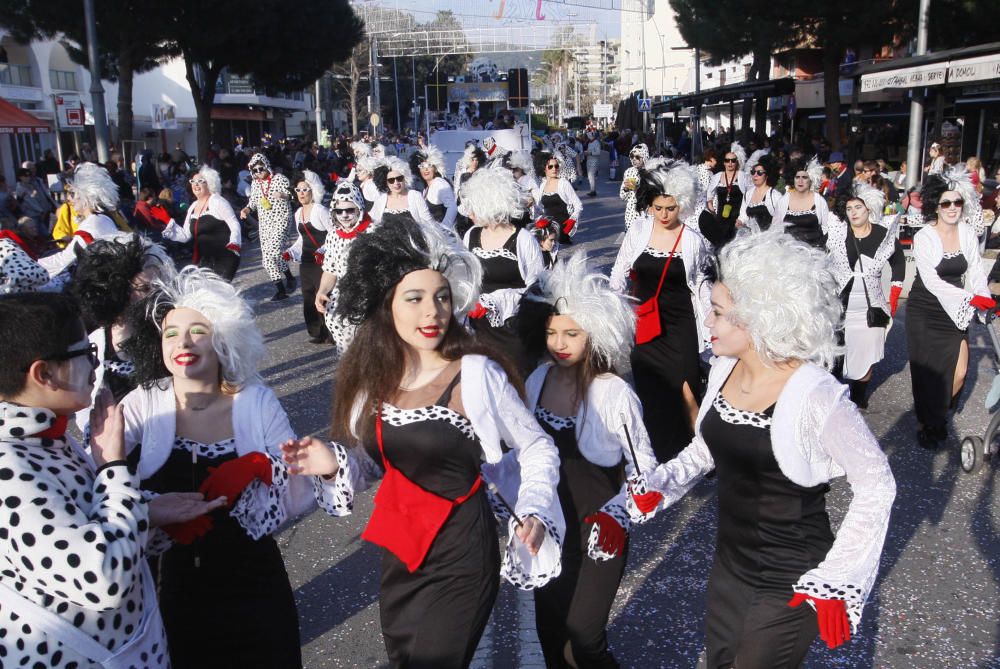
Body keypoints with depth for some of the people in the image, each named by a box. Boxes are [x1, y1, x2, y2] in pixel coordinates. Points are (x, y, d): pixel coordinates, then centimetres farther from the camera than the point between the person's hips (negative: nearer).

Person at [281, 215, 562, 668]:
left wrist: (534, 512, -20)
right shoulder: (371, 377, -2)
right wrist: (336, 465, -7)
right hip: (396, 555, 6)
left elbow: (538, 449, -6)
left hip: (461, 558, -5)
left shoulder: (477, 375, -18)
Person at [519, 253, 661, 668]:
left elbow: (642, 465, -12)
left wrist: (616, 515, -23)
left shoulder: (614, 392, -20)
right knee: (548, 630, 16)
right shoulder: (540, 379, -5)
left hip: (597, 531, -5)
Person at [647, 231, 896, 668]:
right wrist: (654, 487, -5)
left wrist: (833, 581, -15)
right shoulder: (724, 369, -6)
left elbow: (876, 486, -15)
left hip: (788, 586, -6)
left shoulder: (815, 397, -25)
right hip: (729, 565, 7)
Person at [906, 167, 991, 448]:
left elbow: (975, 272, 1)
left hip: (955, 312, 4)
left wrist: (985, 301, -15)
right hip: (925, 312, -3)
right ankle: (924, 423, 27)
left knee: (959, 373, 2)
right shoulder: (924, 237, -13)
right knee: (928, 373, 5)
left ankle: (939, 417, 29)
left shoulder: (968, 232, -1)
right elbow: (932, 282, -19)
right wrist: (971, 298, -26)